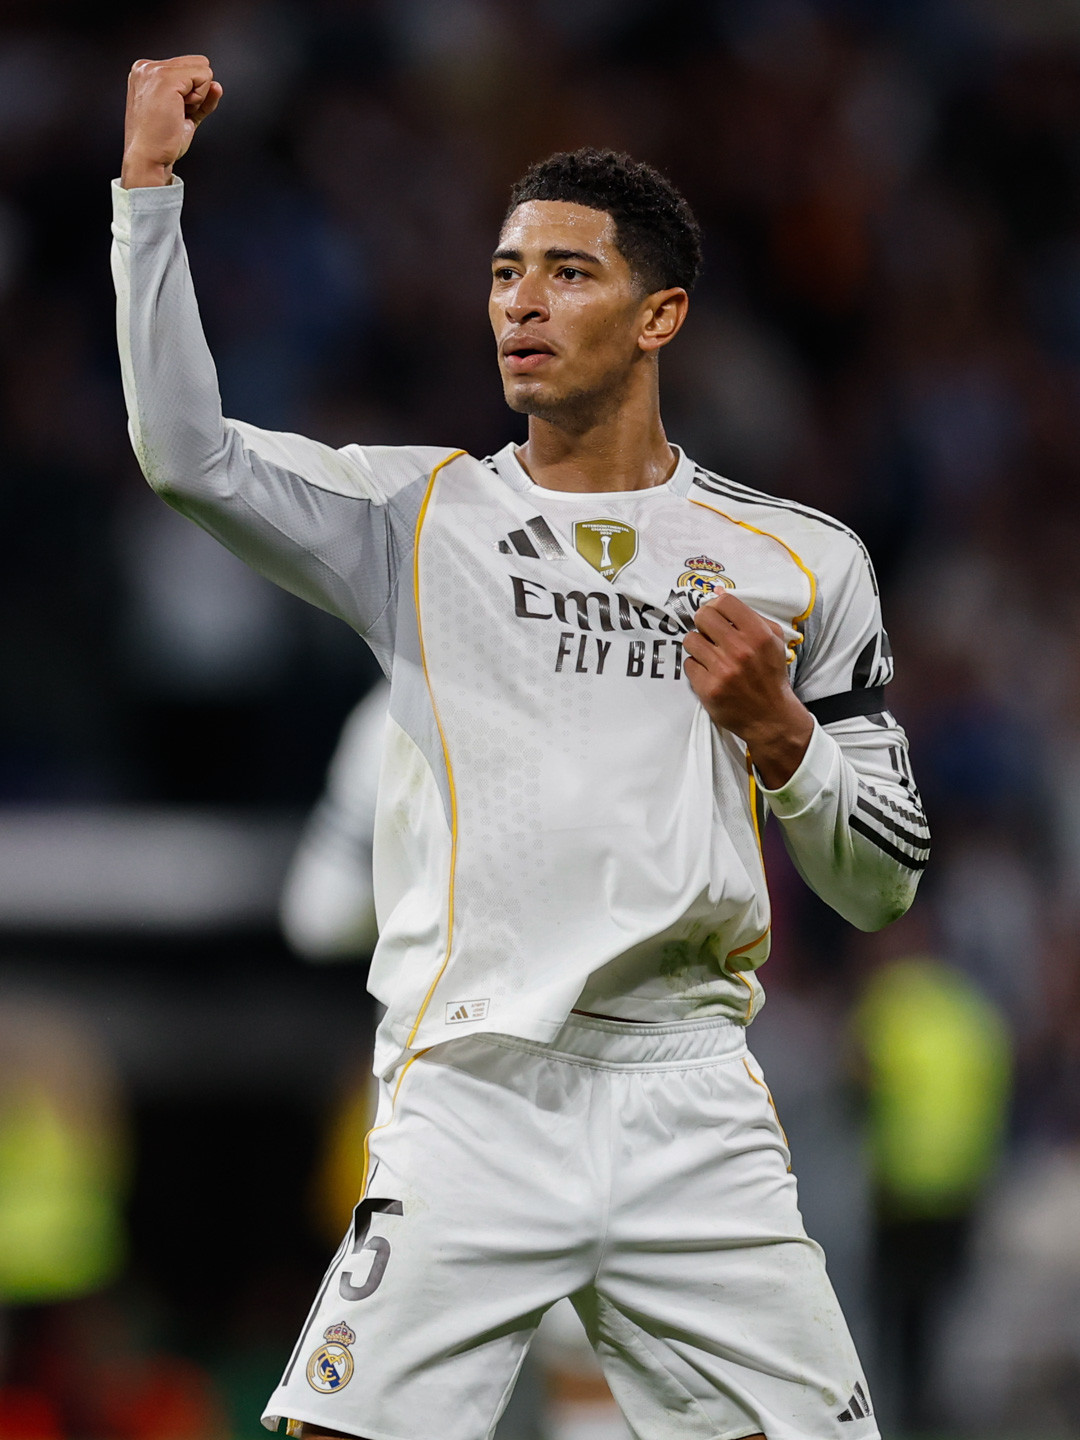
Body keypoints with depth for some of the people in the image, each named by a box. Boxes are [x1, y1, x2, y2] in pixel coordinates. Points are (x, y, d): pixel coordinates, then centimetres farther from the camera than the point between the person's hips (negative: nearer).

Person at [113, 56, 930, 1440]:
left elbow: (882, 884, 13)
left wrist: (778, 732, -6)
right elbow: (186, 451, -5)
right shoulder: (423, 515, 9)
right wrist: (151, 179, -6)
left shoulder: (800, 560, 11)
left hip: (689, 1105, 1)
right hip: (466, 1101, -1)